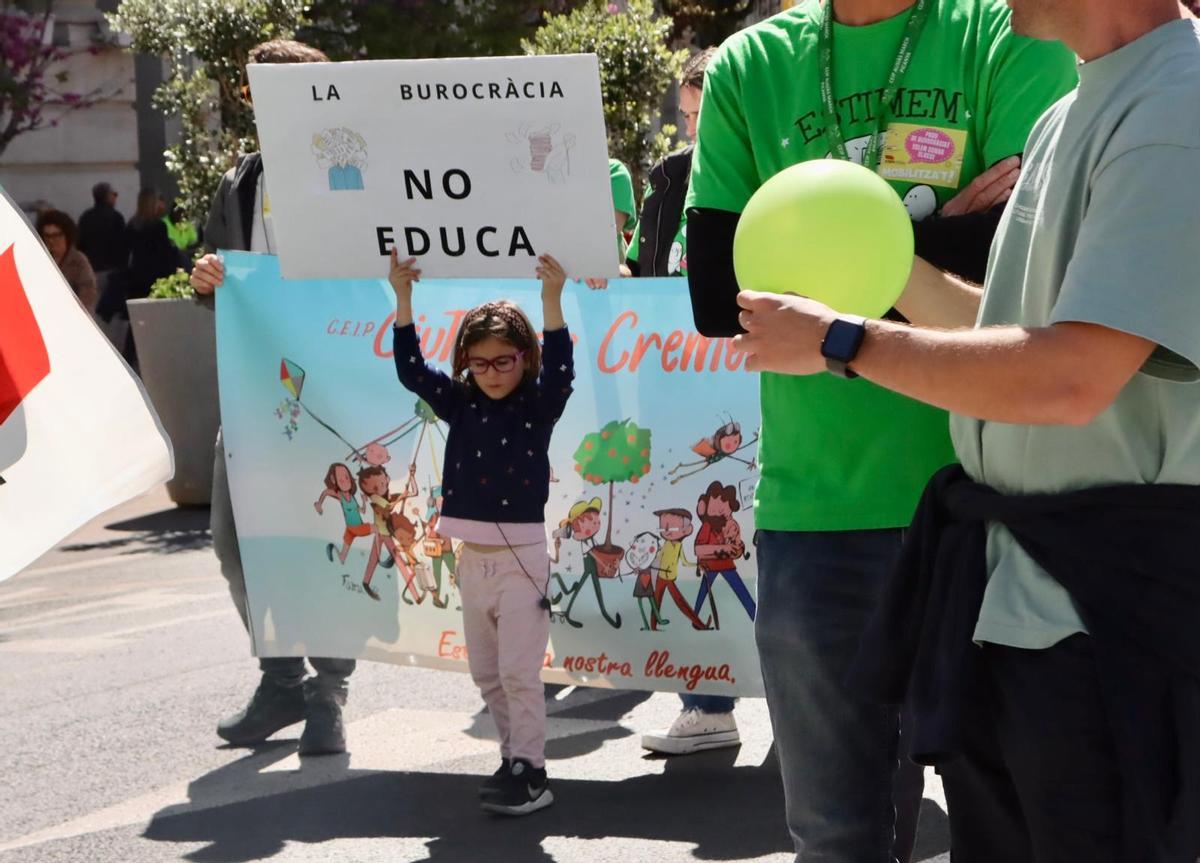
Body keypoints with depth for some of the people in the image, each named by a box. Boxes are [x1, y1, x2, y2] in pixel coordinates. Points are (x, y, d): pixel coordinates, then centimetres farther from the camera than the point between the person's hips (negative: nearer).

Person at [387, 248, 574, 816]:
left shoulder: (539, 407, -6)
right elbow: (412, 371, -4)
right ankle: (517, 758, 23)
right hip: (472, 559, 5)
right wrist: (403, 299, -13)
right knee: (486, 673, 12)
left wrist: (552, 300, -34)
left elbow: (560, 371, -23)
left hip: (522, 558, -5)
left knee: (519, 672, -6)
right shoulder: (460, 404, 4)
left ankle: (529, 774, -1)